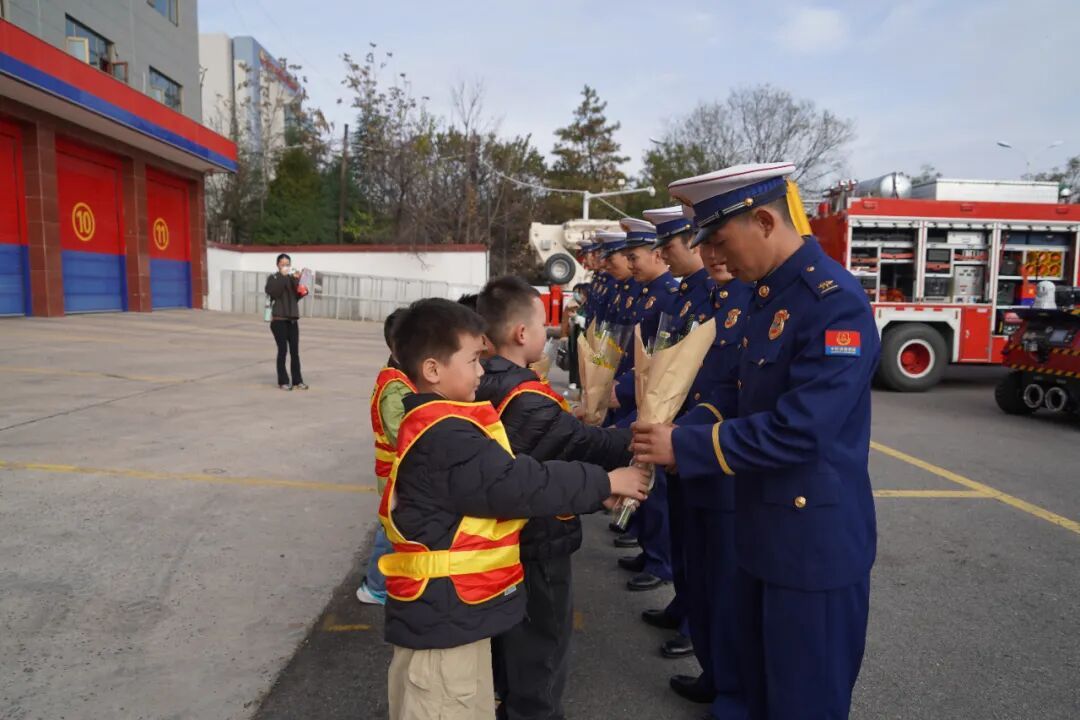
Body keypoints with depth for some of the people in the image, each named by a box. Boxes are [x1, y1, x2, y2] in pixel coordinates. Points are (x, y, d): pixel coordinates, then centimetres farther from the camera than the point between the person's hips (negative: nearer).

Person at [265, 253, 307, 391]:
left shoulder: (292, 278, 11)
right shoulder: (273, 278, 2)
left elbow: (298, 296, 1)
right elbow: (272, 292, -18)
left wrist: (297, 280, -10)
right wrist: (282, 276, -16)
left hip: (293, 320, 4)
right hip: (278, 320, -4)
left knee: (295, 351, 3)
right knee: (283, 350, -5)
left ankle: (297, 380, 9)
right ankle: (283, 381, 2)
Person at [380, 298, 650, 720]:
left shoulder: (437, 425, 9)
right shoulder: (444, 437, -24)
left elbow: (503, 480, 9)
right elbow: (517, 484, -26)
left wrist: (592, 492, 3)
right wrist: (603, 483, -15)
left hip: (453, 611, 10)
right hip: (441, 617, -10)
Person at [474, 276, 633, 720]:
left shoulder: (484, 387, -2)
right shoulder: (529, 403, -27)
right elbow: (593, 447, -29)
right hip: (538, 547, -8)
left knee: (509, 643, 26)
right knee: (539, 656, 11)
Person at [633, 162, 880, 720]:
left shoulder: (836, 303, -22)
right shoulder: (769, 294, 7)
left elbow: (797, 429, -28)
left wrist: (685, 448, -21)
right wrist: (676, 431, 2)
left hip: (816, 539, -9)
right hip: (764, 530, 9)